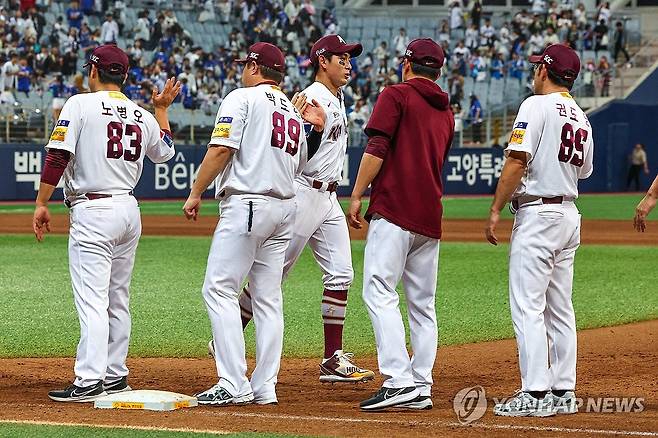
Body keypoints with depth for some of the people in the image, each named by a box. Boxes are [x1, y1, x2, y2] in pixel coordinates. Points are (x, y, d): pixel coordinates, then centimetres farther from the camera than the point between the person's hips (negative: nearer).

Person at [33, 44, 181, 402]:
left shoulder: (80, 104, -8)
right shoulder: (142, 115, 10)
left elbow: (58, 157, -14)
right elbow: (164, 152, 29)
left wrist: (41, 204, -10)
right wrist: (162, 108, 38)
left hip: (92, 213, -7)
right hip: (129, 210, 7)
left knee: (91, 299, -11)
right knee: (117, 299, 15)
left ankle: (89, 382, -16)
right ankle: (115, 376, 19)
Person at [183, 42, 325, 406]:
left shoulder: (242, 98, -3)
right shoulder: (293, 113, 20)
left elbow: (221, 149, -13)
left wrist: (195, 194, -8)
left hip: (246, 204, -8)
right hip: (285, 209, 8)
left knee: (219, 289, -8)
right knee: (268, 297, 9)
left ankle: (234, 384, -16)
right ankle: (264, 387, 7)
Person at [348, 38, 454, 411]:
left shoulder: (397, 95, -1)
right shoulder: (446, 112, 21)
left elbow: (377, 150, -11)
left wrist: (357, 196, -9)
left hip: (394, 210, -8)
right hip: (430, 216, 8)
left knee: (380, 291, -12)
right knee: (423, 303, 9)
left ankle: (399, 381, -23)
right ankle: (421, 387, 8)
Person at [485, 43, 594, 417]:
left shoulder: (537, 106, -10)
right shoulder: (582, 119, 13)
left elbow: (517, 162, -17)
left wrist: (496, 211, -13)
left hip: (537, 213, -8)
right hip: (569, 215, 8)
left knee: (527, 306, -8)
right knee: (560, 308, 11)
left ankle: (536, 394, -13)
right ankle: (563, 393, 12)